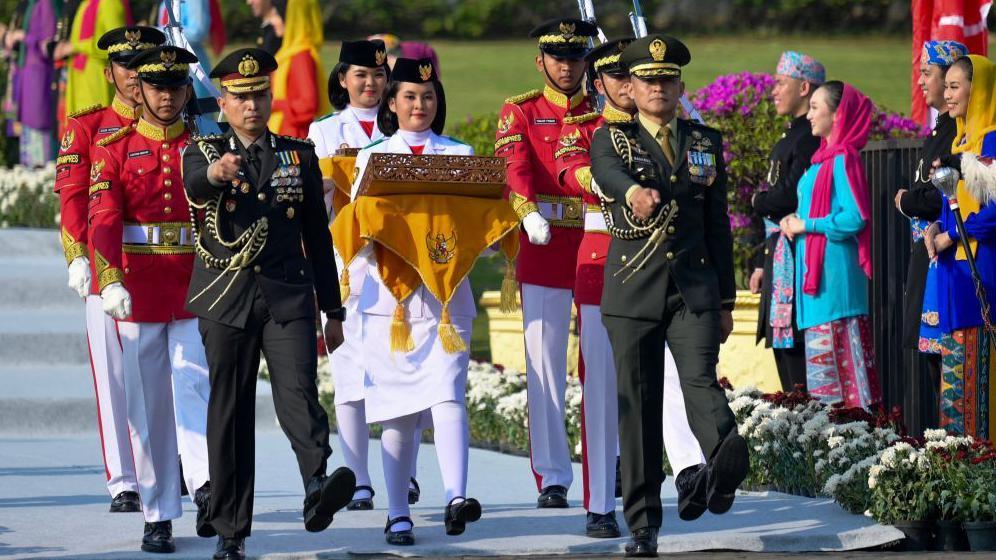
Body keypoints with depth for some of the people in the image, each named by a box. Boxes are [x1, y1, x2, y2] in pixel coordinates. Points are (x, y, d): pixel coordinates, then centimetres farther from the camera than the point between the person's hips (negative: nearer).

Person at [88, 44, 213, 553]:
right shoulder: (115, 149, 3)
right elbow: (104, 219, -8)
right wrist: (110, 282, -23)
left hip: (197, 290, 0)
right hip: (138, 291, 0)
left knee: (195, 385, -17)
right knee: (147, 405, 3)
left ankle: (206, 486, -34)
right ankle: (158, 518, 8)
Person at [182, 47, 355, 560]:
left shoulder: (300, 155, 12)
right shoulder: (203, 152, 6)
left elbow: (317, 235, 15)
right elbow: (194, 185, -19)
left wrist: (332, 310, 14)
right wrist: (216, 172, -44)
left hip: (288, 296, 0)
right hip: (225, 300, 0)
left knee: (298, 392, -20)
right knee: (229, 412, 3)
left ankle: (318, 490, -41)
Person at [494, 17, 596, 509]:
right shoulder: (520, 112, 6)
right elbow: (514, 164, -12)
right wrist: (529, 212, -30)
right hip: (543, 247, -1)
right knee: (545, 366, -2)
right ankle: (552, 478, 0)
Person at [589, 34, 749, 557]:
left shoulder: (706, 143, 13)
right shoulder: (611, 138, 5)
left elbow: (718, 225, 16)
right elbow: (607, 173, -21)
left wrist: (726, 299, 14)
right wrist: (634, 190, -45)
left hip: (695, 290, 1)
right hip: (632, 293, -1)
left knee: (700, 379, -21)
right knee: (637, 407, 1)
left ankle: (722, 465, -47)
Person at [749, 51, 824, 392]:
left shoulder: (810, 137, -13)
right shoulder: (791, 135, 19)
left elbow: (790, 196, -21)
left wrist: (759, 201, 0)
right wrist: (763, 265, 23)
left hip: (797, 256, -10)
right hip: (779, 256, 10)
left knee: (794, 343, -10)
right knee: (781, 345, 11)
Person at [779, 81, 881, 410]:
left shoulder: (842, 160, -13)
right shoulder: (824, 158, 16)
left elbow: (854, 218, -21)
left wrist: (805, 225, -12)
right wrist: (793, 220, 5)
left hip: (834, 272, -10)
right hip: (816, 271, 10)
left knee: (837, 353, -10)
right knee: (821, 353, 9)